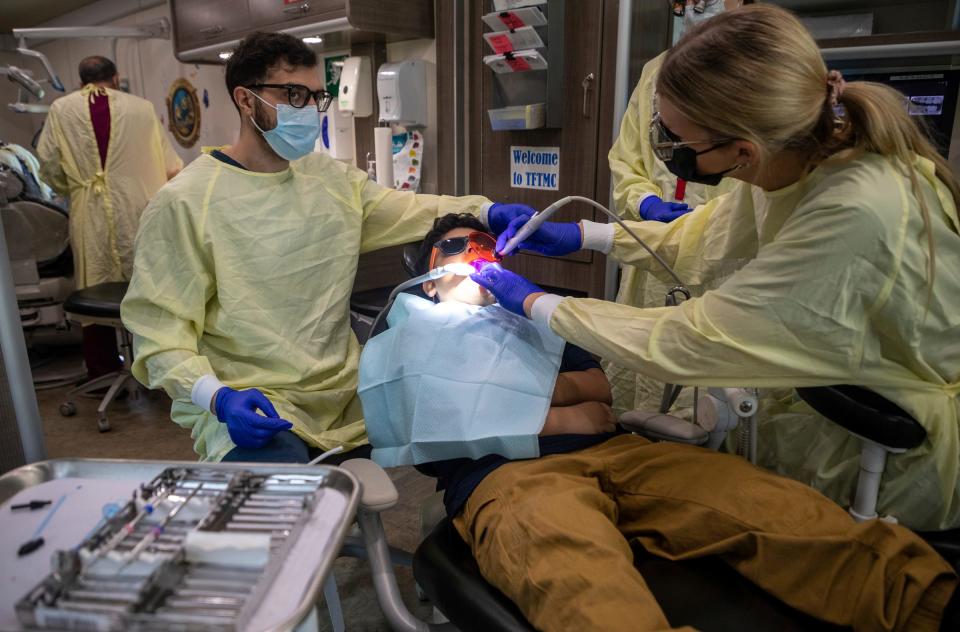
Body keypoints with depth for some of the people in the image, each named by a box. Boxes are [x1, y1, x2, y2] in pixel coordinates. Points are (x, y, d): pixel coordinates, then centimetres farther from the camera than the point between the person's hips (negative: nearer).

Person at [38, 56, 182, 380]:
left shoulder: (61, 109, 5)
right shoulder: (142, 107, 1)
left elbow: (48, 165, 6)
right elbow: (170, 165, 4)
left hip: (90, 215, 1)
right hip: (136, 210, -1)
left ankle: (103, 372, 16)